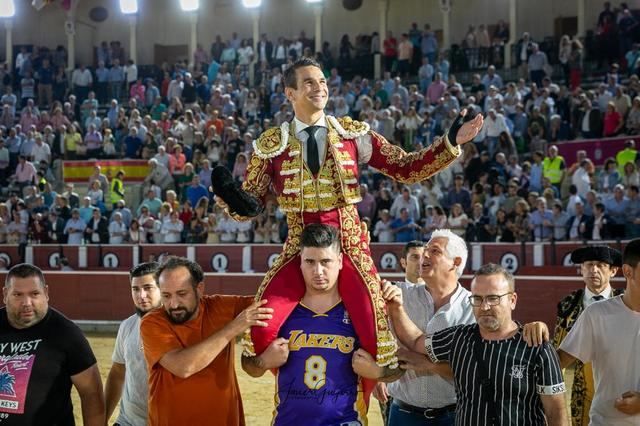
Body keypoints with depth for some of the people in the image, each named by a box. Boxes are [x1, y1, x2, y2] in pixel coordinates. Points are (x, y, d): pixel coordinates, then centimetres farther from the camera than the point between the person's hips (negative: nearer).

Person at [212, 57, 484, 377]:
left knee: (373, 334, -7)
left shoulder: (353, 133, 5)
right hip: (300, 247, 0)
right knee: (261, 328, -17)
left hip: (349, 245, 1)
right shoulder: (272, 144, 2)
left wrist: (451, 143, -8)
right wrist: (233, 199, -20)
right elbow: (250, 205, 3)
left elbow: (407, 168, 3)